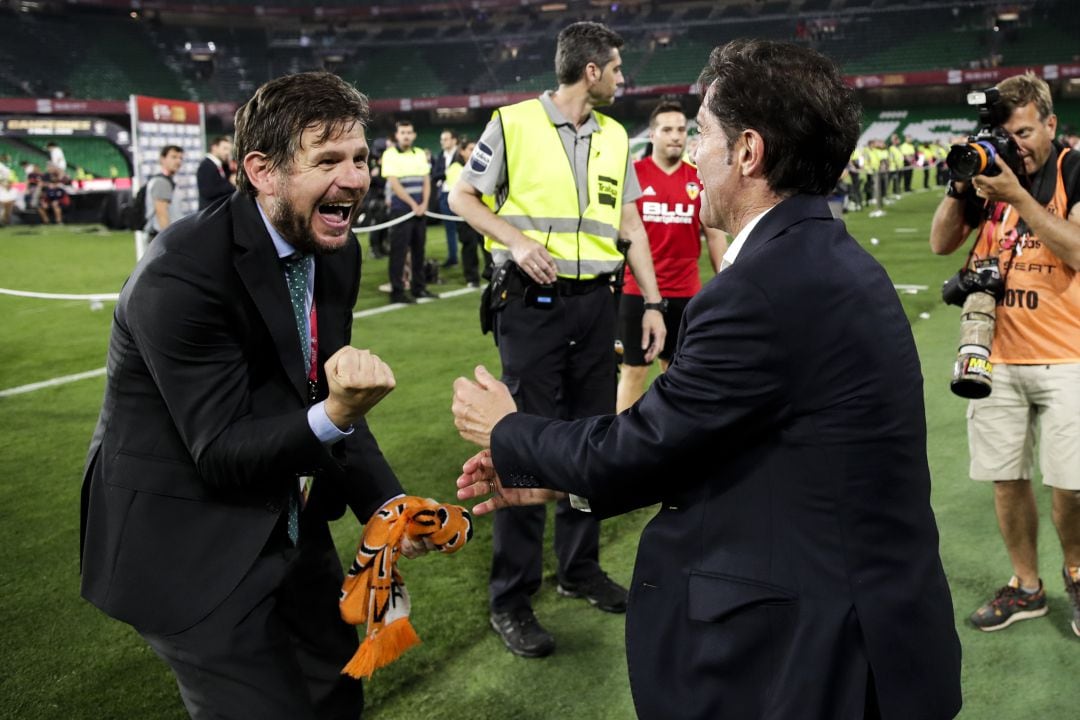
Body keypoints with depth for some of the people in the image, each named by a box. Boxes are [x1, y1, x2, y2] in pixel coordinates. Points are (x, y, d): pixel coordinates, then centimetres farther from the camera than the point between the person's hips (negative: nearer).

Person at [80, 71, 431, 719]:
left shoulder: (336, 252, -2)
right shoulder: (181, 273, -25)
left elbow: (323, 401, 5)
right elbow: (219, 452, -23)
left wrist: (385, 504, -9)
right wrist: (334, 416, -40)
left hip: (290, 530, 8)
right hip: (187, 549, -7)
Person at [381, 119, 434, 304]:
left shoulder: (420, 154, 12)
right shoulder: (390, 155, -5)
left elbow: (426, 181, 13)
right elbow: (394, 184, -11)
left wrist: (424, 204, -3)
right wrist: (413, 204, -12)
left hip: (420, 210, 6)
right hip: (401, 210, -6)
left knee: (418, 250, 9)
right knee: (398, 251, -4)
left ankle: (419, 288, 18)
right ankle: (397, 292, -1)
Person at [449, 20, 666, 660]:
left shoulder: (615, 137, 11)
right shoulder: (513, 123, -4)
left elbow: (630, 225, 15)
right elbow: (463, 196, 0)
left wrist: (653, 303, 10)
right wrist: (515, 240, -16)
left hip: (597, 301, 5)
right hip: (534, 301, -5)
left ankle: (581, 568, 28)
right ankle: (512, 599, 6)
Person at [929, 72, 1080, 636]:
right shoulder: (990, 170, 8)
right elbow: (941, 244, 7)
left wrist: (1018, 195, -20)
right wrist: (958, 184, -7)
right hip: (996, 357, 3)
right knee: (1006, 479, 7)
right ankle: (1025, 587, 23)